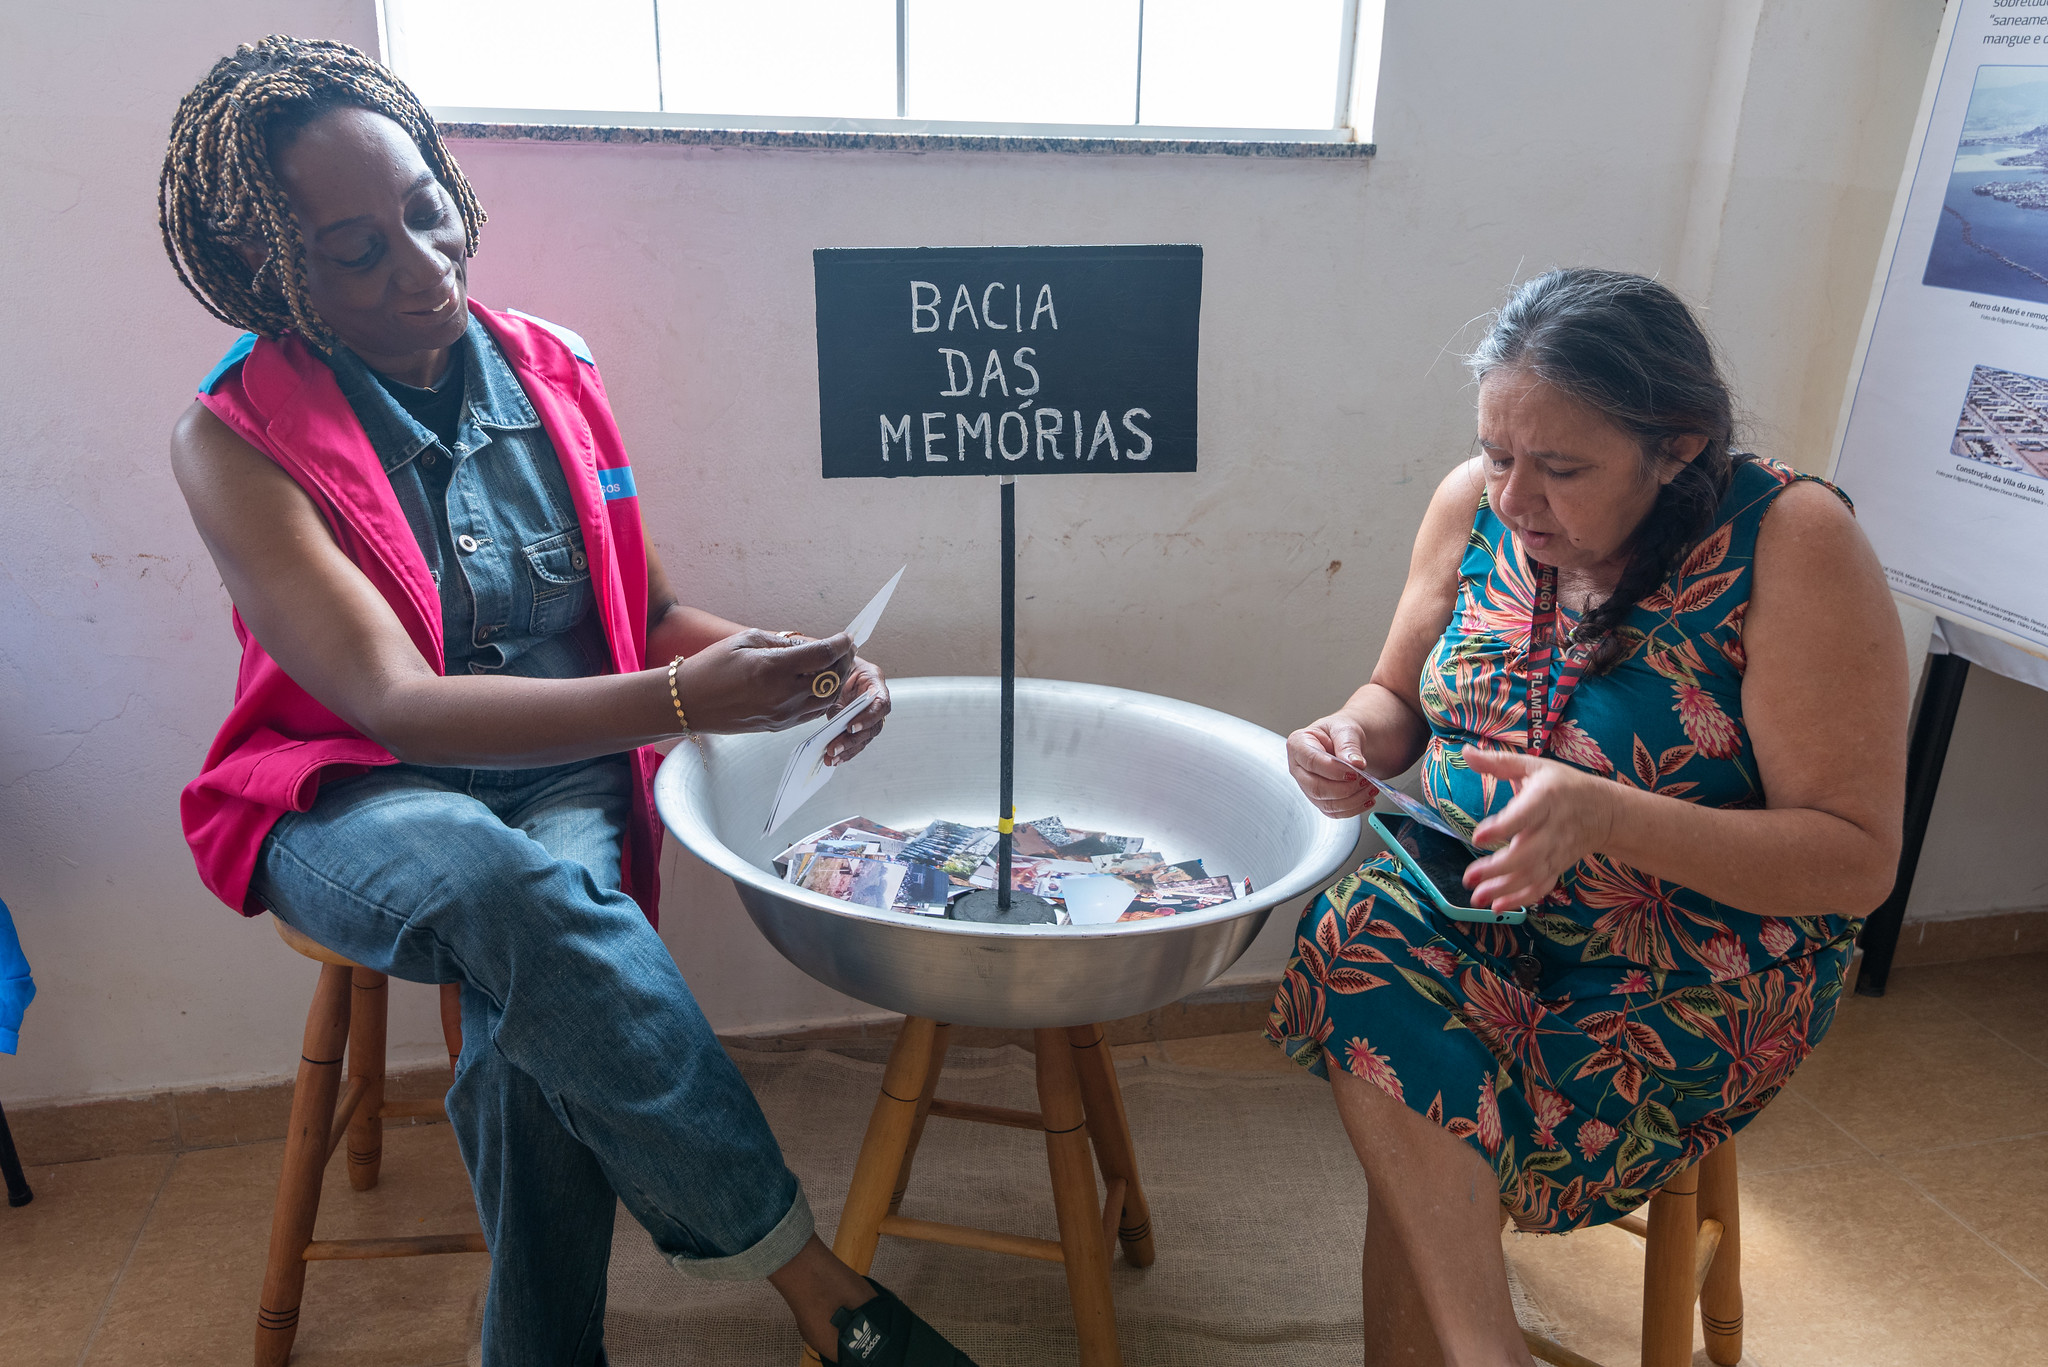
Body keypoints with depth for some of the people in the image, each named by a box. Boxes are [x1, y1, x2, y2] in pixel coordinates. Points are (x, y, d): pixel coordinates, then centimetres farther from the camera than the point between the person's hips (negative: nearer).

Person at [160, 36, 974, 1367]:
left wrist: (786, 663, -15)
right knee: (501, 881, -37)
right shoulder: (238, 442, -10)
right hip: (351, 804, -2)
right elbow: (397, 706, -21)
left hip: (570, 778, 3)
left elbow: (653, 611, 8)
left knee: (532, 1008, -30)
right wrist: (687, 700, -35)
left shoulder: (556, 370, 3)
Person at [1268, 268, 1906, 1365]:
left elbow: (1857, 861, -17)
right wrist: (1352, 739, -14)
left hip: (1693, 976, -4)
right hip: (1472, 908, 5)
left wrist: (1604, 815, -32)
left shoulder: (1789, 543, -17)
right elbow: (1398, 699, 11)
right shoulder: (1476, 503, -3)